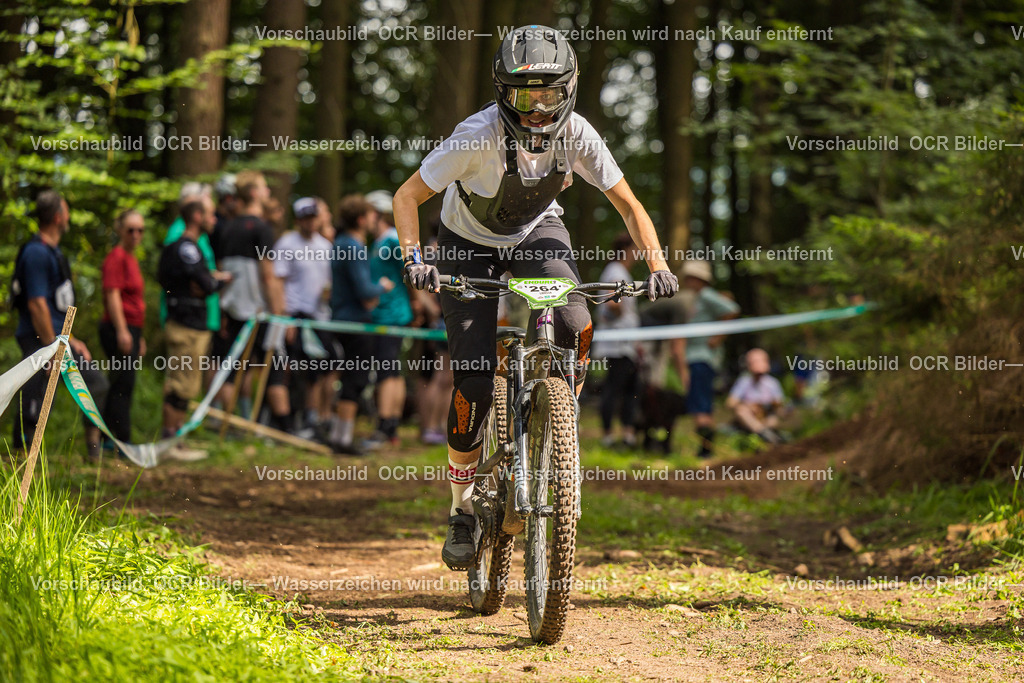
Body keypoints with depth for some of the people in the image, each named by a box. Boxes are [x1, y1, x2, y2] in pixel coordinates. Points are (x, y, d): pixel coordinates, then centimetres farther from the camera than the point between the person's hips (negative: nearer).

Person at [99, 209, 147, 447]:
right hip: (118, 329, -10)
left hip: (130, 330, 10)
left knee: (120, 385, 10)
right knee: (123, 384, -10)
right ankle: (122, 441, -10)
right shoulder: (117, 257, -10)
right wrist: (122, 331, -22)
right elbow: (112, 295, -16)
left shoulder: (130, 258, 19)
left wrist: (139, 337, 27)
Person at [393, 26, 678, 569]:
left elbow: (628, 205, -15)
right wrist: (413, 259, -40)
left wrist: (657, 265, -30)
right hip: (470, 244, -2)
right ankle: (462, 506, 6)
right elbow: (407, 196, -25)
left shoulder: (576, 135, -24)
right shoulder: (478, 136, -32)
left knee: (575, 328, -29)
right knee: (475, 379, -13)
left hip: (538, 233, 2)